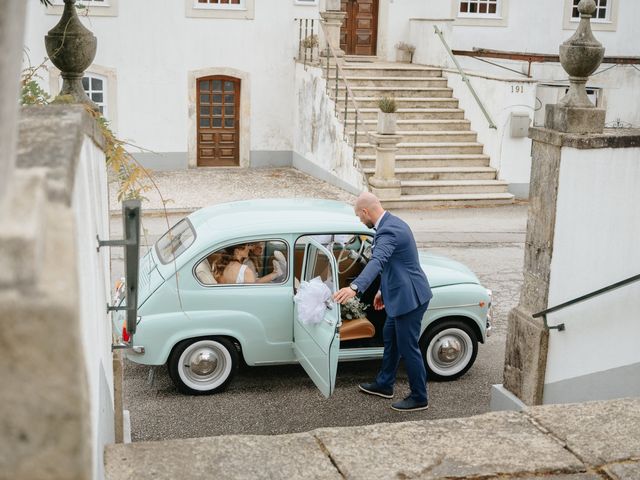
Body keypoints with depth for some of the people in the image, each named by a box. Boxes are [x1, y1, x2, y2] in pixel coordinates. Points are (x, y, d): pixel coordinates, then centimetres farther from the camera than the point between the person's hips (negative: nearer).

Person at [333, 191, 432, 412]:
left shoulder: (388, 232, -25)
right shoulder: (392, 223, 9)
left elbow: (377, 262, -43)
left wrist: (354, 288, -55)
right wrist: (383, 290, 24)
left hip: (408, 297, -11)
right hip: (402, 294, 11)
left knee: (408, 347, 2)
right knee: (390, 337, 23)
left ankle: (419, 398, 17)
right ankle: (384, 385, 38)